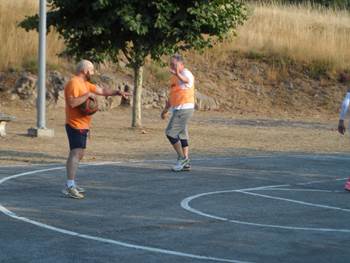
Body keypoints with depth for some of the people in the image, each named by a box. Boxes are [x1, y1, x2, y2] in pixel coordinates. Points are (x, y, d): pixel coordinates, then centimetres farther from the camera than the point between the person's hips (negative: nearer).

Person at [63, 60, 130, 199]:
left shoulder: (85, 84, 17)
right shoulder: (74, 83, -15)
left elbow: (102, 91, 25)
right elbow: (72, 103, -27)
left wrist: (117, 92, 17)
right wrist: (87, 95, -20)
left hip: (82, 126, 11)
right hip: (75, 125, -11)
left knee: (79, 154, 15)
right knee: (76, 153, -18)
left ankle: (71, 184, 23)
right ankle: (69, 187, -23)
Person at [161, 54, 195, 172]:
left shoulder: (185, 73, -12)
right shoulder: (174, 77, 18)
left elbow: (187, 80, -40)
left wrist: (177, 74, -60)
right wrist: (166, 110, 29)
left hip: (184, 108, -10)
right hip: (178, 109, 10)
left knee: (170, 132, -12)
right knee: (182, 135, 11)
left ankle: (182, 158, -3)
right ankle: (186, 163, 15)